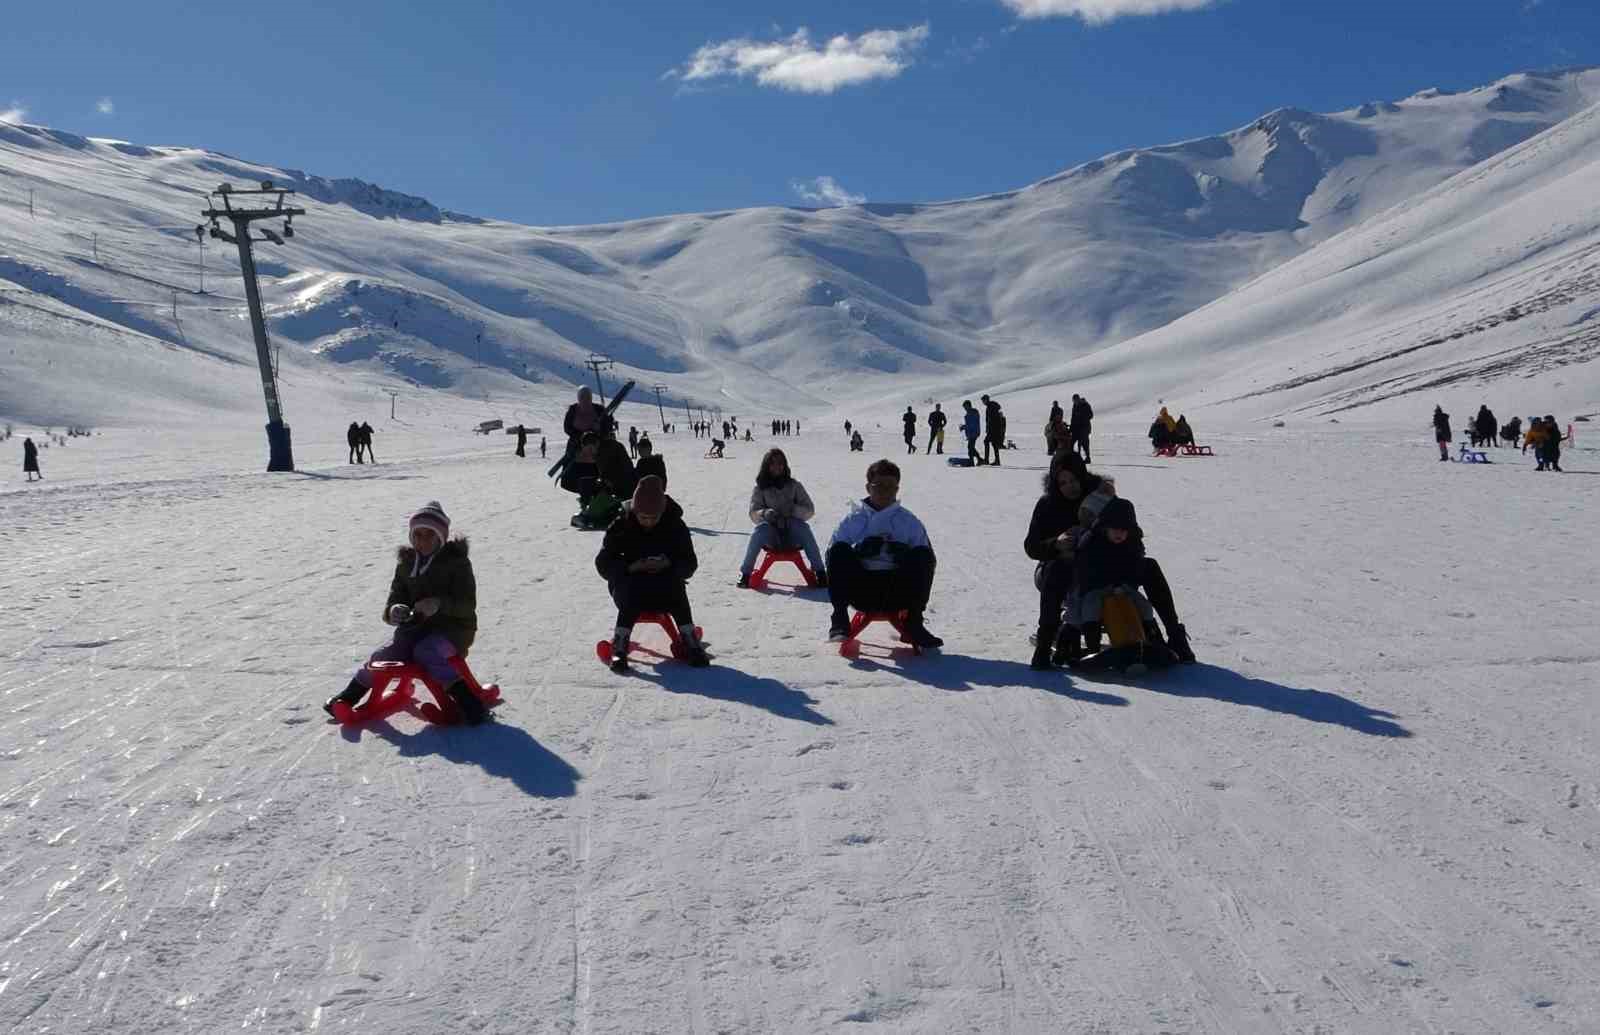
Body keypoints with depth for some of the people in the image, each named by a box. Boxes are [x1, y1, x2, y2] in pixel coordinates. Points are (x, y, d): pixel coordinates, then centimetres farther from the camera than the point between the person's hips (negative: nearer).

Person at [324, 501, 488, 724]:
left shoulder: (457, 562, -7)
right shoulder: (406, 563, 9)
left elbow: (468, 606, -14)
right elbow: (395, 598, 7)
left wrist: (440, 604, -33)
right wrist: (393, 611, -19)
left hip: (453, 626, -5)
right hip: (417, 626, 5)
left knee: (426, 652, -34)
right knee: (384, 657, -16)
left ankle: (467, 699, -32)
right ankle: (349, 696, 5)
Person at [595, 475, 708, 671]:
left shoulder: (675, 525, -5)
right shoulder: (621, 526, -6)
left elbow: (690, 563, -2)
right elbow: (603, 563, -6)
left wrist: (670, 564, -24)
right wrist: (630, 567, -24)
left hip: (665, 584, 1)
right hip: (629, 583, 0)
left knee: (678, 594, -31)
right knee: (631, 597, -34)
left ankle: (691, 645, -26)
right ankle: (619, 648, -33)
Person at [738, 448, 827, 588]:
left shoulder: (794, 486, 9)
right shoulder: (760, 489, 8)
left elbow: (810, 510, 3)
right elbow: (753, 514, -1)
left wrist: (792, 510, -18)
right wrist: (765, 514, -24)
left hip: (793, 536, 0)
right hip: (771, 537, 0)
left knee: (802, 526, -31)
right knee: (761, 528, -32)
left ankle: (820, 571, -30)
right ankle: (745, 573, -28)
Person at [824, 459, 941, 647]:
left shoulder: (909, 521, 12)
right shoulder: (853, 520, 11)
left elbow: (928, 560, 4)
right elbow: (833, 556, 2)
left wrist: (904, 554, -17)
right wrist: (860, 550, -17)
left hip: (896, 593, 0)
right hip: (862, 592, 0)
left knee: (923, 554, -22)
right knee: (839, 550, -23)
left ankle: (914, 623, -19)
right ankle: (840, 619, -23)